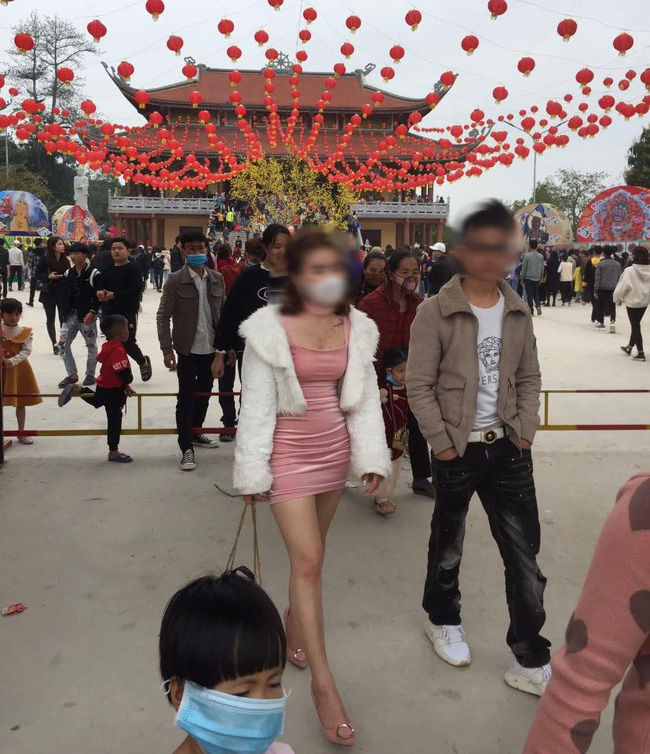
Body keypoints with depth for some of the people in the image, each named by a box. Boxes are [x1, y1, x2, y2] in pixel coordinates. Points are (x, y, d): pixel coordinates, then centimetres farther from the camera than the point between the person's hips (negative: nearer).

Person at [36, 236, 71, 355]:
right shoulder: (45, 259, -6)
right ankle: (55, 344, 16)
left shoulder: (65, 260, 6)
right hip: (49, 293, -2)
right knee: (50, 319, 6)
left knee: (64, 319, -4)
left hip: (63, 293, 2)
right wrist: (48, 276, -18)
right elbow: (38, 275, -3)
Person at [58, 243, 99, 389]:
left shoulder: (93, 274, -8)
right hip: (70, 315, 5)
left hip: (87, 315, -5)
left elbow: (98, 296, -10)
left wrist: (92, 312, -19)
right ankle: (72, 374, 9)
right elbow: (63, 294, 12)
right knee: (63, 343, -2)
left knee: (91, 345, 6)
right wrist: (65, 312, 3)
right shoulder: (68, 273, 8)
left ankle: (90, 374, 19)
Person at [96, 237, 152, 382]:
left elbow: (135, 290, -18)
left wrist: (114, 295, -23)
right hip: (109, 313, 6)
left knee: (128, 343, -8)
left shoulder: (133, 269, -6)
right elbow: (99, 287, 9)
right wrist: (100, 293, -16)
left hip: (128, 313, -6)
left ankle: (144, 362, 21)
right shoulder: (107, 270, 14)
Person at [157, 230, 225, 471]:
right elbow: (163, 317, -8)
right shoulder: (175, 280, -9)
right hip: (188, 349, -5)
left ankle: (195, 433, 36)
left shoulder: (217, 279, 4)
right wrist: (167, 349, -13)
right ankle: (186, 448, 5)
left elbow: (224, 313, 11)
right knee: (186, 398, -2)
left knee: (204, 394, 17)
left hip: (211, 348, 5)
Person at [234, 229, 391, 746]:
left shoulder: (357, 329, 1)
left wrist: (371, 456, -2)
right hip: (289, 453, -4)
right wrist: (253, 471, -9)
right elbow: (257, 406, -10)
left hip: (334, 450, 5)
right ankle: (323, 683, 1)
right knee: (308, 561, -7)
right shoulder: (271, 329, -12)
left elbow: (364, 398, 4)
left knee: (310, 553, 16)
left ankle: (294, 628, 40)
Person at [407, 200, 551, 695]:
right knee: (448, 543, 16)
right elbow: (419, 386, -10)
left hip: (509, 449, 4)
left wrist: (526, 432, 1)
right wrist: (443, 444, -11)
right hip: (458, 449, -3)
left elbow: (529, 378, 11)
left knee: (525, 554, 4)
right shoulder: (436, 312, -10)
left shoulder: (519, 311, 4)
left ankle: (531, 661, 16)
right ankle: (443, 618, 42)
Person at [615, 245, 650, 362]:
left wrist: (617, 299, 2)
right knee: (636, 324, 20)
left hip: (632, 301, -6)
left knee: (635, 326, 3)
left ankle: (641, 353, 0)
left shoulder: (629, 271, -20)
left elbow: (622, 287, -14)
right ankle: (629, 347, 37)